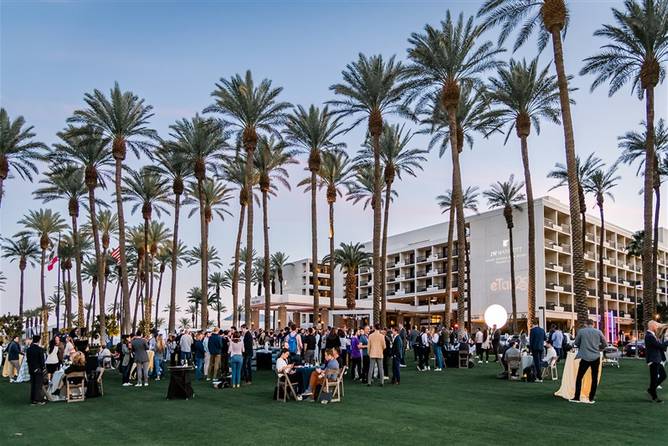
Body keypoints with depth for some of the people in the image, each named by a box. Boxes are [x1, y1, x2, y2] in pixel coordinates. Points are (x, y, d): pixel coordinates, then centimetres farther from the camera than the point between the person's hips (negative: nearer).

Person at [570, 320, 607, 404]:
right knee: (594, 378, 10)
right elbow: (605, 344, 9)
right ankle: (591, 398, 13)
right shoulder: (598, 332, 1)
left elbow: (576, 343, 7)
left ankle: (576, 397, 6)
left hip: (585, 357, -2)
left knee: (579, 377, 6)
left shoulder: (581, 331, -3)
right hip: (596, 357, 2)